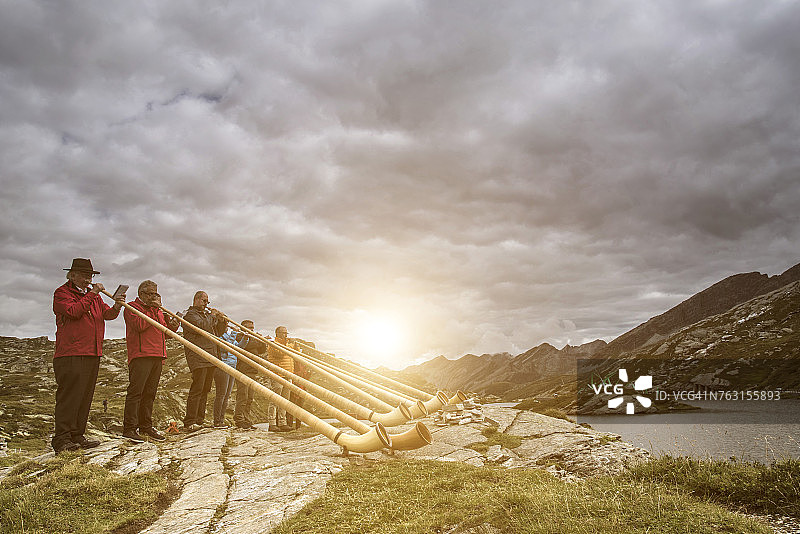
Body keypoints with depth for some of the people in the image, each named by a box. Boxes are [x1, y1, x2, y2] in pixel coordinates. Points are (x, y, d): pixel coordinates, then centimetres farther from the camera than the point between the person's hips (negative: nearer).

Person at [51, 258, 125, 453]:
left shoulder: (94, 296, 22)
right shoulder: (62, 293, 1)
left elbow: (107, 314, 9)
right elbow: (74, 311, -17)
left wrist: (116, 307, -12)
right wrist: (91, 294, -13)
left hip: (92, 353, 7)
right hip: (70, 354, -7)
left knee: (85, 395, 8)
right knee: (69, 395, -10)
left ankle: (77, 436, 14)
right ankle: (61, 439, -7)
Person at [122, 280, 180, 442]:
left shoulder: (157, 310, 26)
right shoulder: (132, 306, 3)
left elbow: (164, 333, 24)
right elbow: (139, 325, -16)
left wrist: (172, 327, 3)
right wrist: (155, 311, -9)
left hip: (157, 356, 7)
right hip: (140, 356, -7)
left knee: (150, 393, 8)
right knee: (135, 391, -9)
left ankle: (146, 426, 13)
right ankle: (129, 428, -7)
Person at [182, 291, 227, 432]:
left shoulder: (206, 314, 27)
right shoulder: (190, 314, 0)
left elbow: (217, 333, 27)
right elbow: (201, 326, -19)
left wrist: (221, 322, 9)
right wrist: (212, 316, -5)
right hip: (198, 358, -9)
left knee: (205, 390, 8)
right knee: (197, 388, -14)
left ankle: (199, 421, 12)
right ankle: (189, 423, -13)